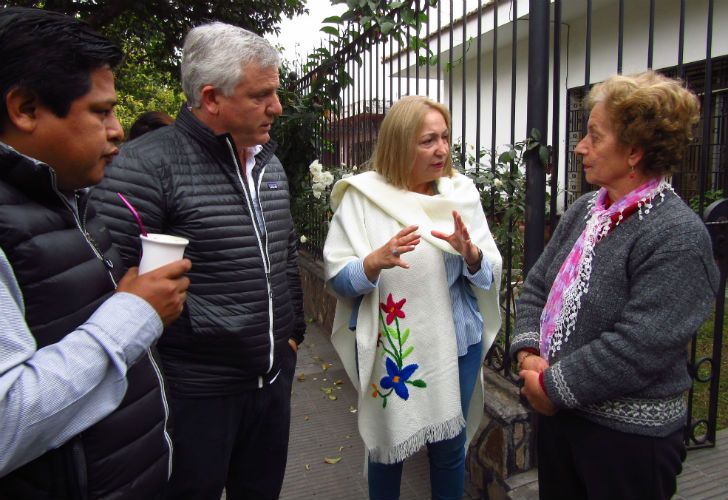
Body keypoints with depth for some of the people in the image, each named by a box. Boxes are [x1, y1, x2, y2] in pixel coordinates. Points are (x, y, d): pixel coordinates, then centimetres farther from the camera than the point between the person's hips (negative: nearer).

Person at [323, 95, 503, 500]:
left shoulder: (461, 192, -2)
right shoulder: (362, 196, -9)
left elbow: (491, 273, 0)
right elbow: (338, 277, -9)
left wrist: (471, 254, -22)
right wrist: (376, 261, -29)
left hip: (456, 343, 2)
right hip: (388, 346, -2)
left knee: (451, 447, 16)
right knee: (387, 447, 15)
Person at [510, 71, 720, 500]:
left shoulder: (677, 237, -19)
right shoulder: (585, 210, 4)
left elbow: (638, 347, -25)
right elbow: (538, 286, 7)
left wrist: (553, 386, -17)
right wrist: (529, 354, -6)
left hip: (628, 433, -6)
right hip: (559, 410, 7)